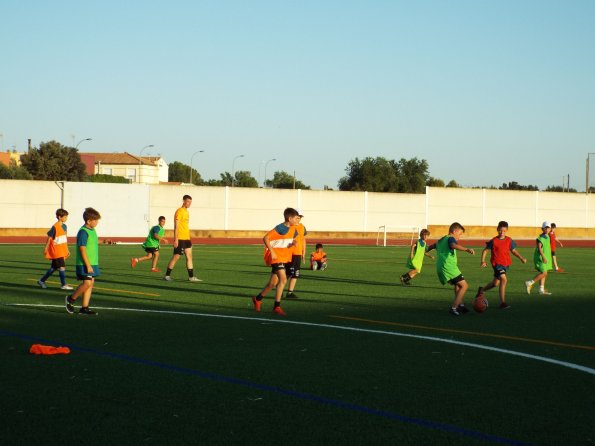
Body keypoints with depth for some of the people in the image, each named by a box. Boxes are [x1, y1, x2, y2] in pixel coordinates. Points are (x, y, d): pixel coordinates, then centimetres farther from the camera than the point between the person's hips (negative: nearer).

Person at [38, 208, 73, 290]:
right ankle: (63, 284, -2)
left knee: (53, 267, 13)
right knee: (62, 267, -8)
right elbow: (49, 238, -9)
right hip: (56, 252, -8)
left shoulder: (64, 226, 9)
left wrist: (67, 250, 18)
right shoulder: (55, 227, -14)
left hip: (62, 252, 8)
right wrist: (46, 248, -6)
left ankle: (42, 280, 25)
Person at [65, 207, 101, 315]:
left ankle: (84, 307, 9)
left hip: (92, 263, 9)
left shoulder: (92, 230, 13)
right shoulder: (83, 232, -15)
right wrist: (88, 265, -21)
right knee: (87, 283, -13)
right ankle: (71, 298, 7)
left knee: (91, 283, 6)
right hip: (84, 264, -9)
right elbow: (82, 250, -18)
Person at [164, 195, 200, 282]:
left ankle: (191, 277, 5)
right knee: (176, 257, -3)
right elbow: (176, 226, -15)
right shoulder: (179, 211, -11)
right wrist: (175, 239, -19)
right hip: (180, 239, -9)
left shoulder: (186, 212, 16)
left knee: (189, 256, 4)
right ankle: (167, 275, 7)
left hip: (186, 239, 9)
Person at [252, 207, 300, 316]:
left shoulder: (293, 230, 8)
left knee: (273, 283, 13)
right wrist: (272, 252, -22)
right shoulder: (280, 228, -17)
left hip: (285, 258, 8)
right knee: (283, 279, -20)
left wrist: (292, 243, -3)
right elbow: (265, 238, -19)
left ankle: (257, 299, 35)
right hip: (276, 257, -8)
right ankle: (277, 307, -15)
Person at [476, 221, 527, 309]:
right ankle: (502, 302, -21)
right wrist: (483, 261, -15)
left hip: (506, 264, 6)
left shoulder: (509, 240, 3)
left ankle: (481, 290, 45)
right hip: (497, 263, -6)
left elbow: (513, 250, 14)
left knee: (496, 283, 18)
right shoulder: (494, 241, -8)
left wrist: (521, 258, 1)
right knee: (504, 279, -24)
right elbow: (485, 250, -2)